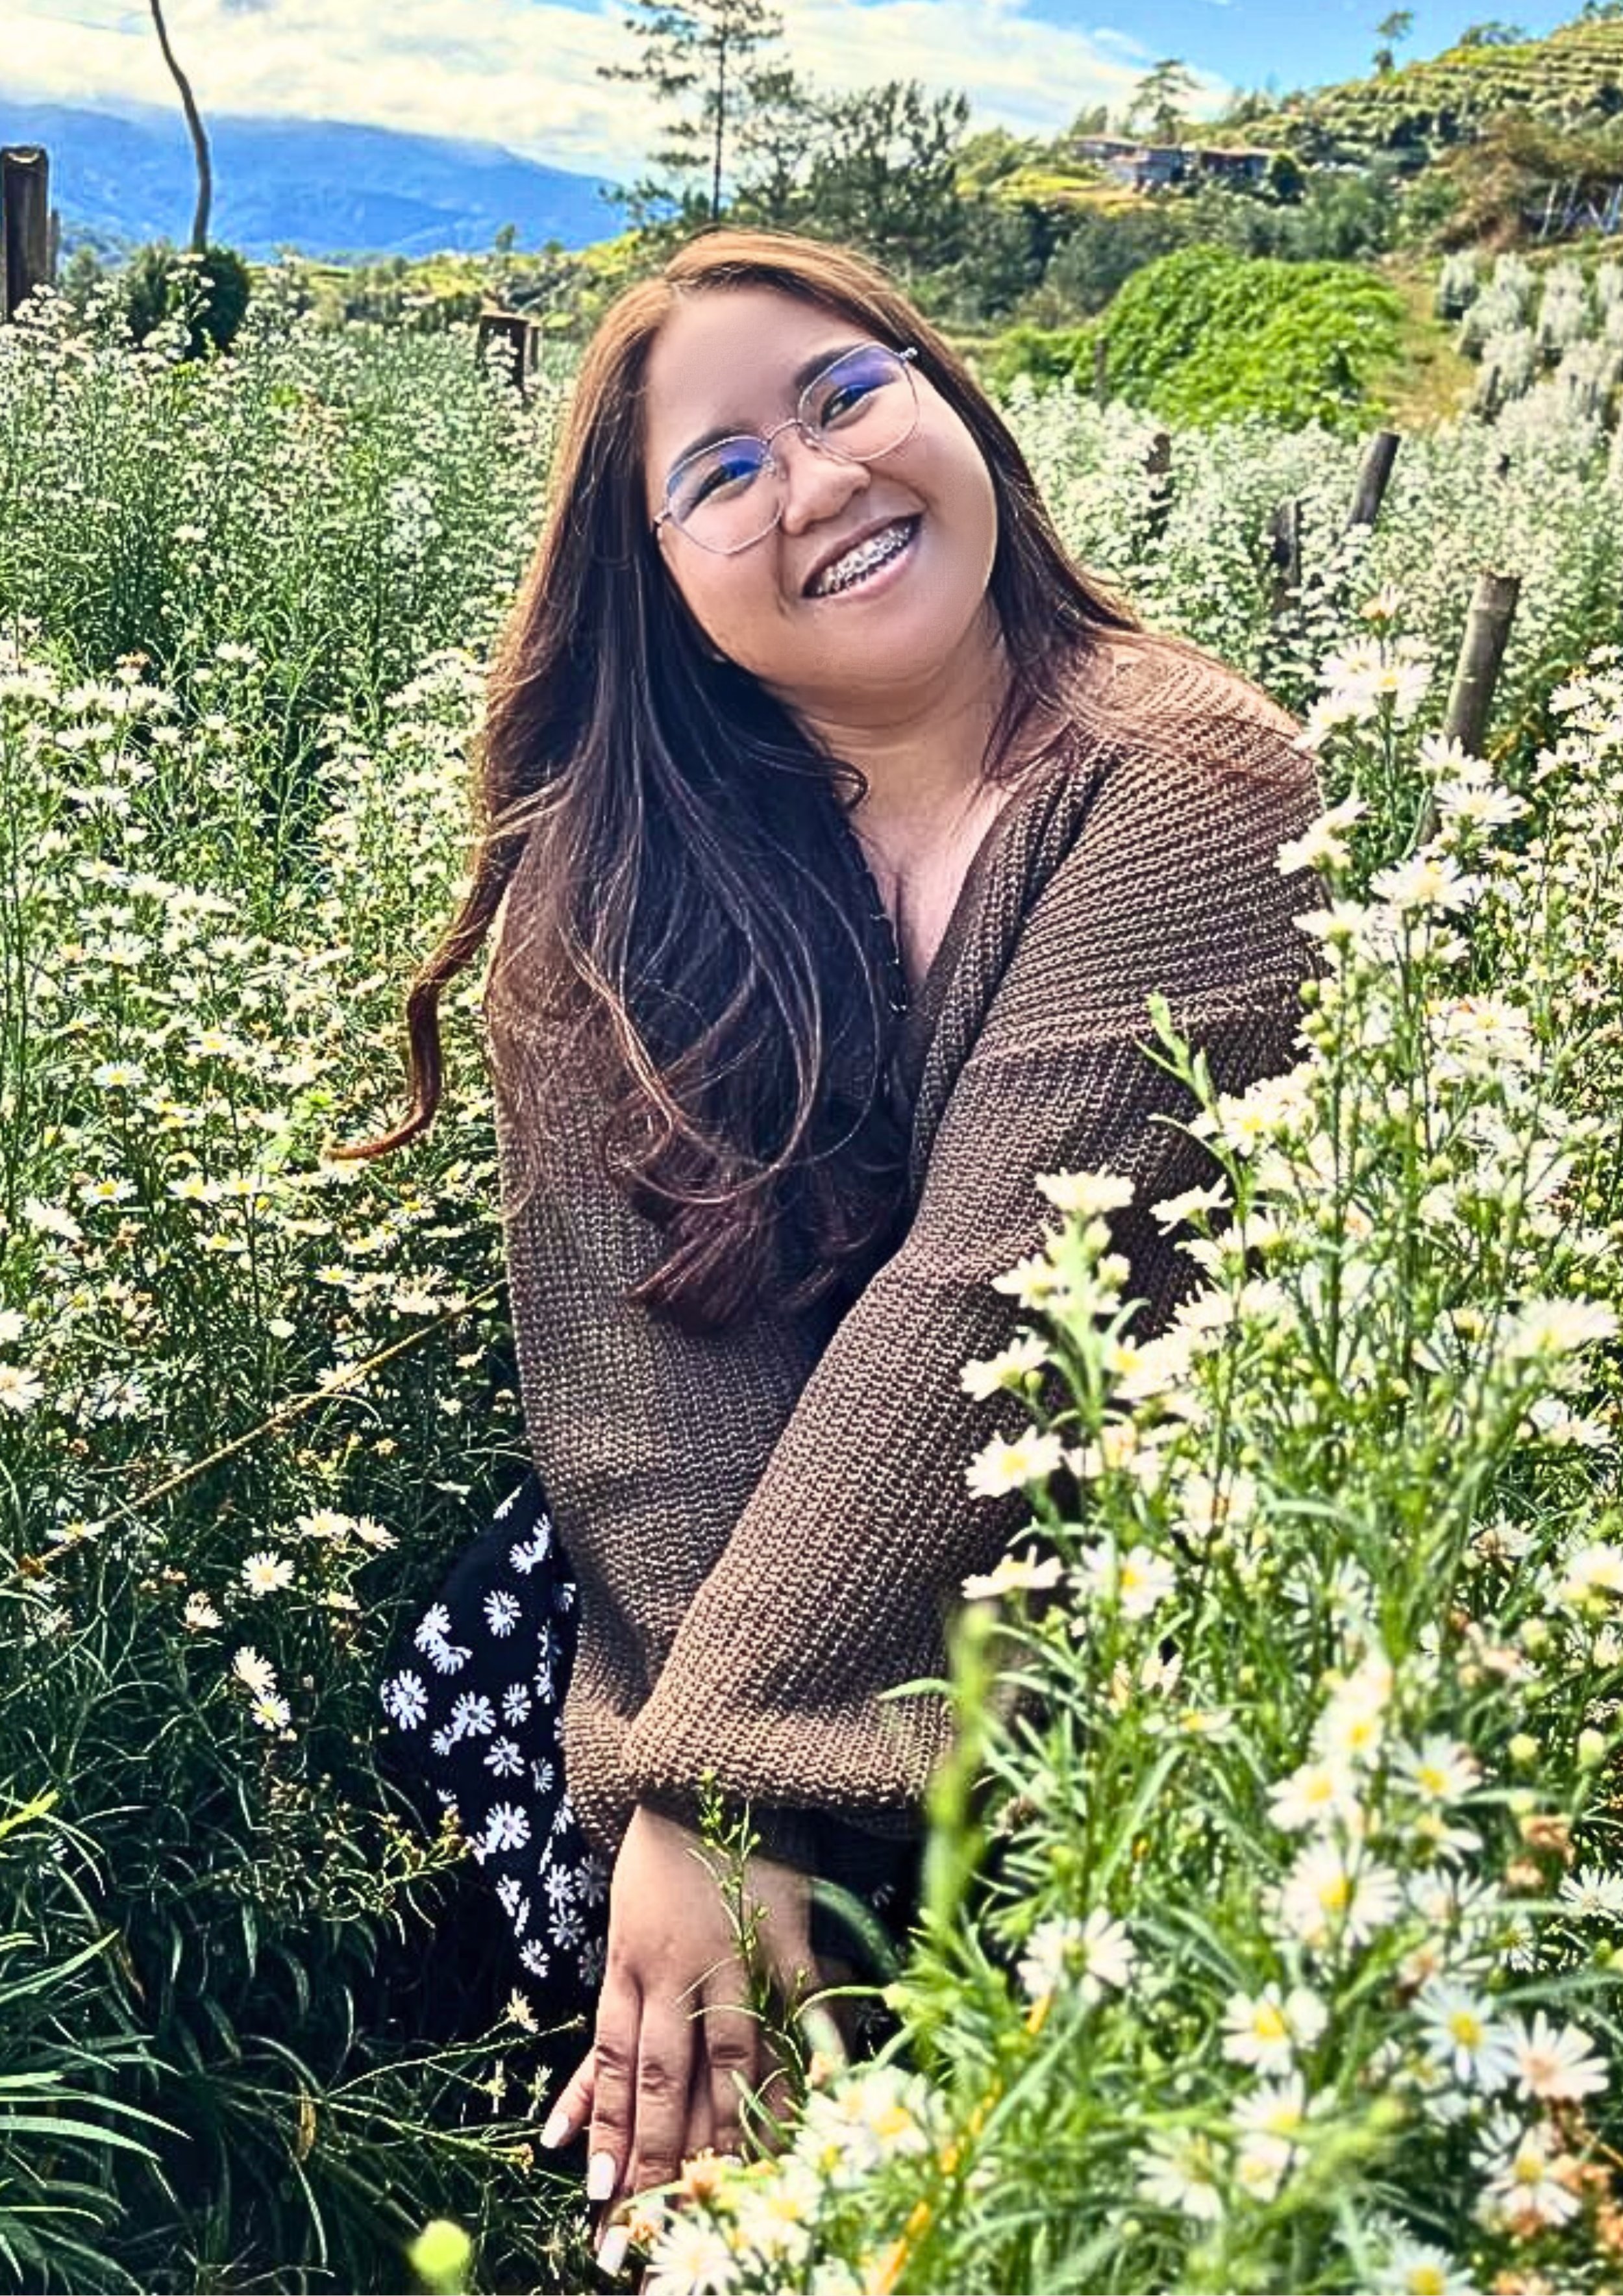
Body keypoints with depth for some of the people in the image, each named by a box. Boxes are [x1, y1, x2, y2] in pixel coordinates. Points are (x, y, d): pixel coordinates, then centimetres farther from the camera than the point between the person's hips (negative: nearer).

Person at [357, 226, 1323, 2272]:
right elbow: (616, 1310, -15)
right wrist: (688, 1764, -28)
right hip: (743, 1550, 4)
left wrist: (730, 1776, -29)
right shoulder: (607, 854, -5)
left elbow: (990, 1297, -26)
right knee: (485, 1706, -19)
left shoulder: (1180, 784, -17)